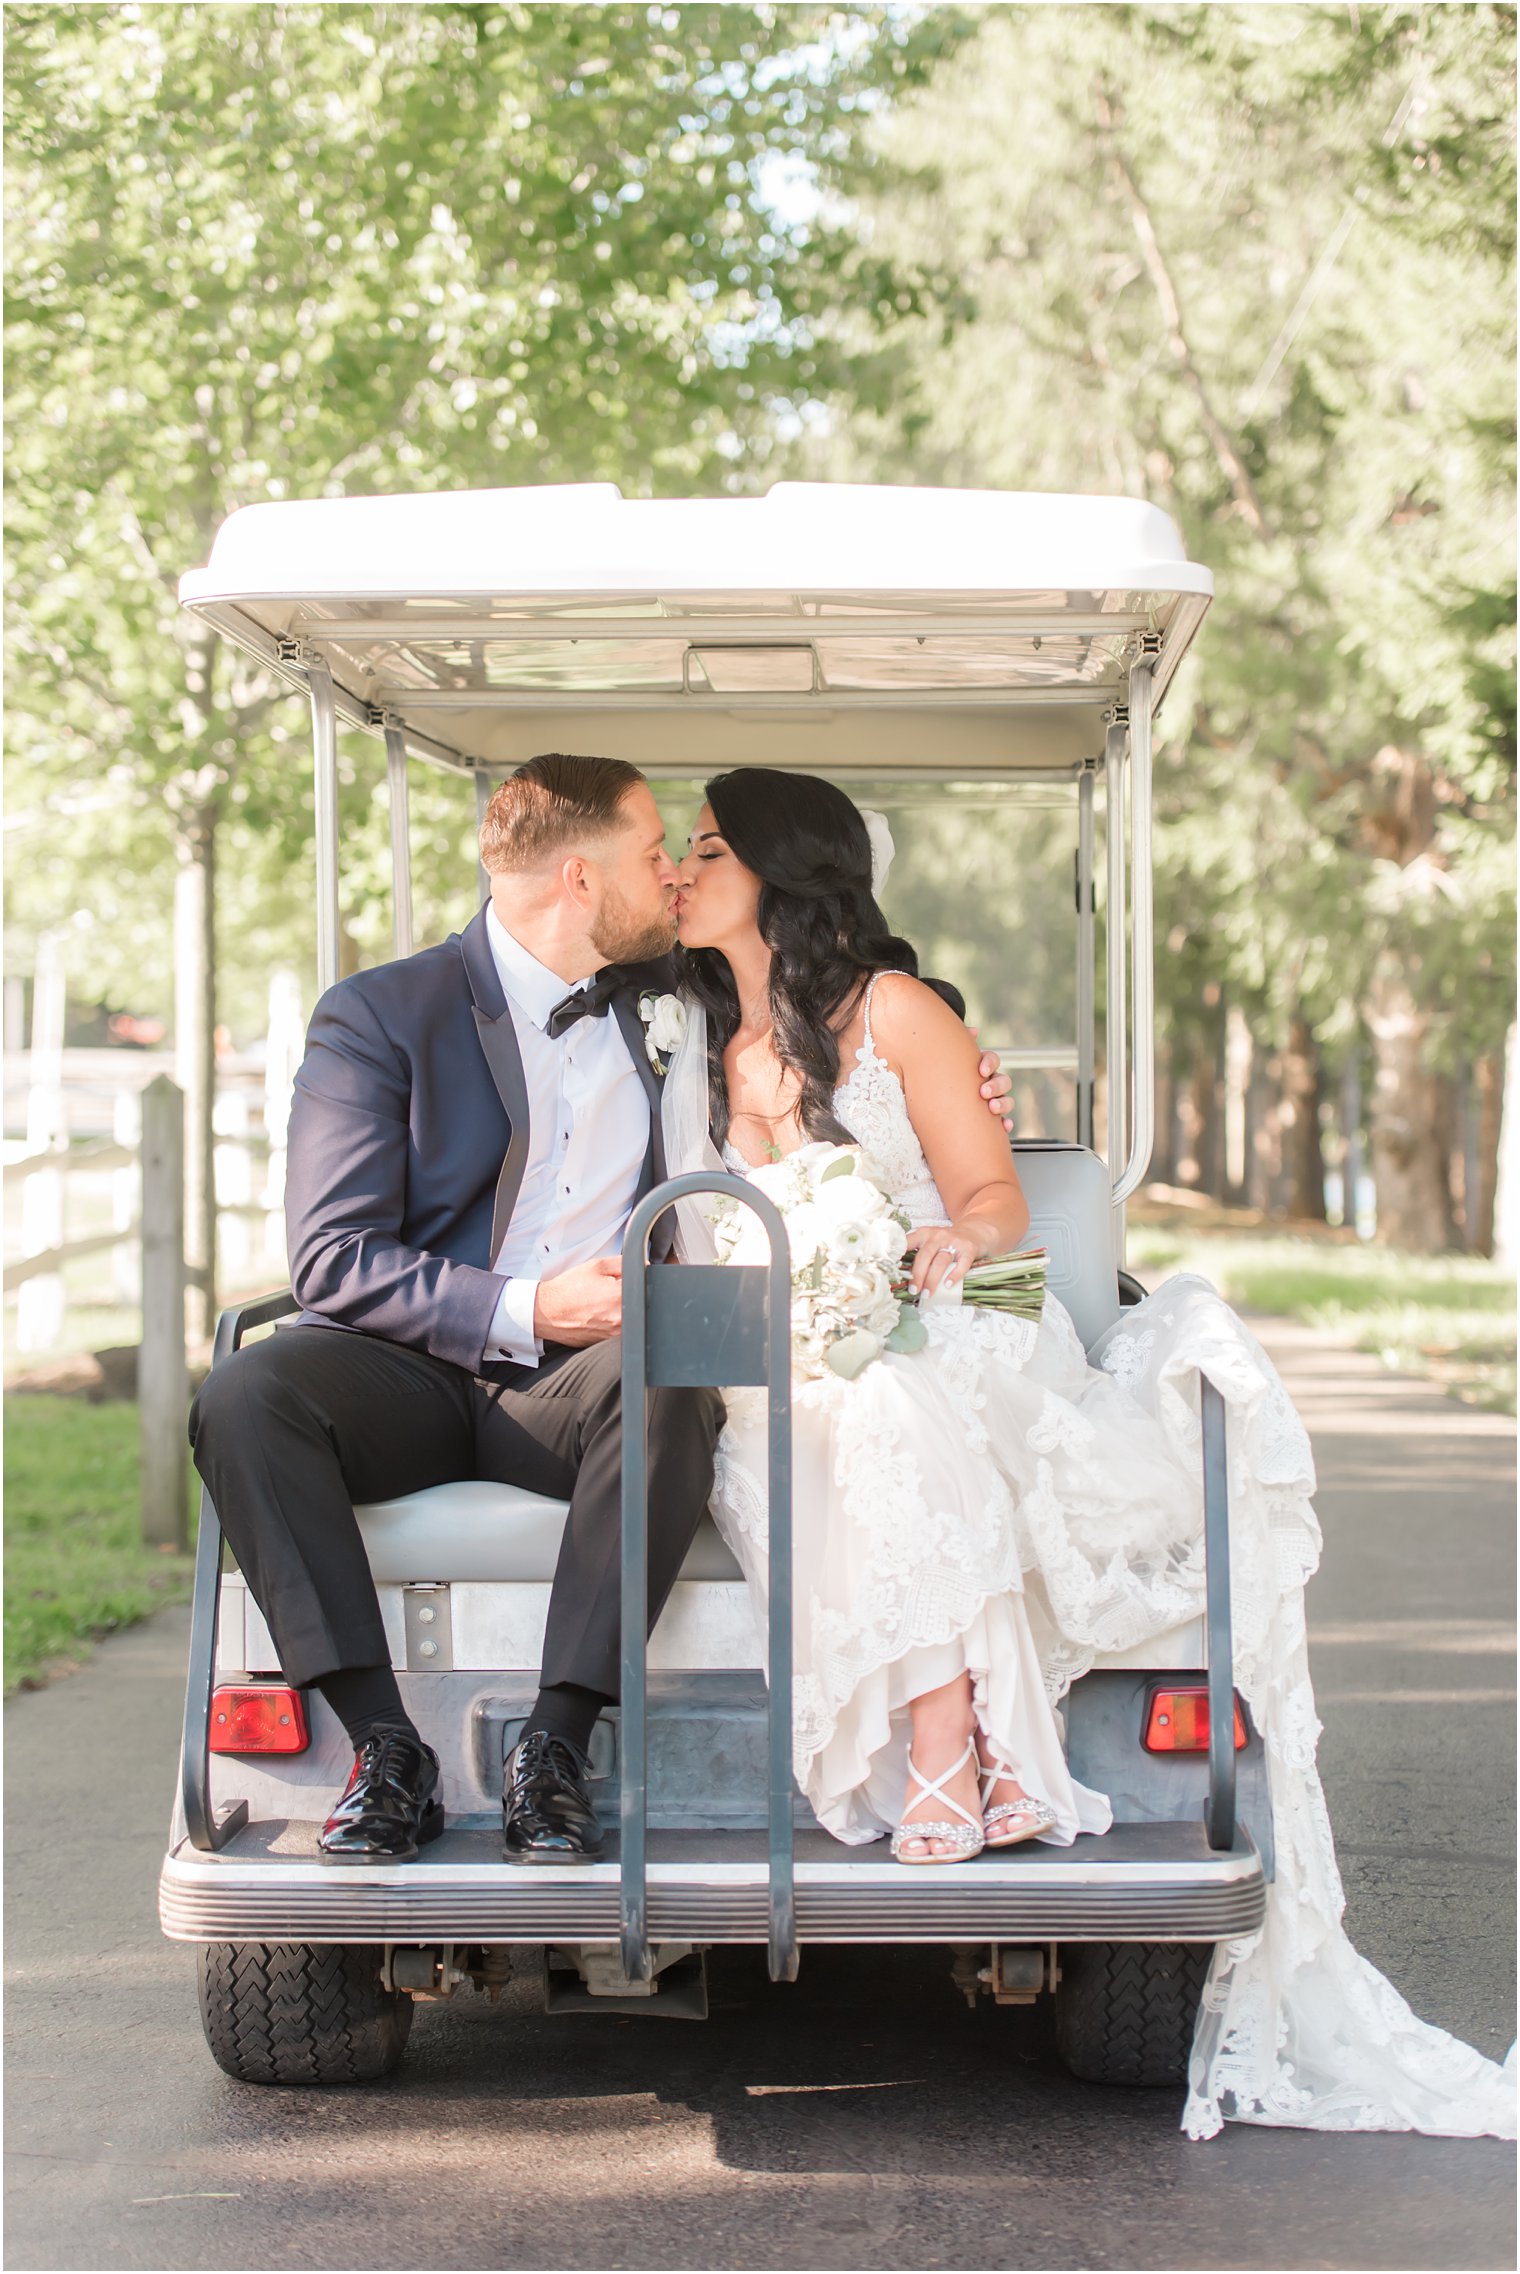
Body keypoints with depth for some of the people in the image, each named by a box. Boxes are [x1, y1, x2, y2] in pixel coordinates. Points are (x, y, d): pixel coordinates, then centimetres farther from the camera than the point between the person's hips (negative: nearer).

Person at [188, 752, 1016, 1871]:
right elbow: (334, 1261, -8)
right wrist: (525, 1311, -20)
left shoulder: (670, 1000, 14)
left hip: (584, 1385, 2)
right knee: (243, 1395, -32)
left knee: (667, 1385, -34)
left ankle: (555, 1750, -32)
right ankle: (387, 1748, -29)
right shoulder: (379, 1015, -1)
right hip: (420, 1373, -2)